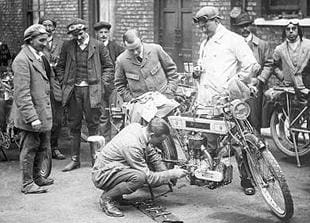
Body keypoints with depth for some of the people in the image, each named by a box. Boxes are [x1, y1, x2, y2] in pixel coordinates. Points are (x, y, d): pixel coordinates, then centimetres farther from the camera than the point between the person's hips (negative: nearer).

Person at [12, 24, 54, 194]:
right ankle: (27, 184, 13)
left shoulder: (40, 57, 13)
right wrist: (32, 118, -23)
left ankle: (36, 177, 33)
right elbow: (22, 93, -21)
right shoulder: (22, 60, -17)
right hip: (30, 114, -9)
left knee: (42, 148, 18)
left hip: (43, 112, 9)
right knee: (29, 149, 2)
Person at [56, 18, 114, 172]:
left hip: (92, 90, -2)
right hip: (73, 90, 2)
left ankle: (95, 158, 11)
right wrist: (64, 83, 4)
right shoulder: (67, 46, 7)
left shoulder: (98, 46, 2)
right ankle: (75, 159, 15)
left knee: (93, 125, 2)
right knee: (74, 126, 7)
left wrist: (103, 83, -2)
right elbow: (60, 67, 15)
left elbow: (108, 67, 7)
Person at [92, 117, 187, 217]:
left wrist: (165, 172, 4)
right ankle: (106, 198, -10)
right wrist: (172, 174, -16)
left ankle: (116, 195, 10)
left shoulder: (137, 127, -5)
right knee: (139, 177, -31)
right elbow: (149, 178, -24)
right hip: (101, 176, -10)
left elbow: (151, 153, 12)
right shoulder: (132, 146, -30)